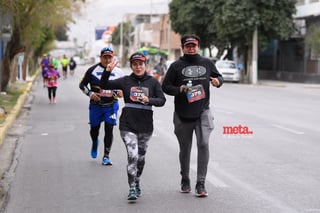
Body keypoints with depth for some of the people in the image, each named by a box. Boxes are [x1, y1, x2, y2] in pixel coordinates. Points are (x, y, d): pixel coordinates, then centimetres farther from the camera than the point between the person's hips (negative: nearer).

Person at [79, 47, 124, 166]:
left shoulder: (118, 72, 3)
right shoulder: (93, 70, -2)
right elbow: (82, 84, 4)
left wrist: (121, 92, -7)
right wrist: (90, 93, -12)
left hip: (111, 106, 0)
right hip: (96, 105, 0)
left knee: (109, 129, -7)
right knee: (94, 129, 11)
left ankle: (106, 156, 4)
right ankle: (95, 143, 47)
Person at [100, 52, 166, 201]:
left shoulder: (152, 82, 3)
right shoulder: (125, 81, 2)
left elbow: (162, 100, 0)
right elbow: (104, 85, 3)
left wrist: (148, 100, -17)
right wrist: (107, 71, -12)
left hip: (145, 126, 2)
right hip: (128, 125, -2)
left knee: (141, 158, 15)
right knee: (132, 156, -15)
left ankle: (137, 183, 36)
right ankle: (132, 189, -8)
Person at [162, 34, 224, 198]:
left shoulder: (207, 63, 9)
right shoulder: (176, 66, 2)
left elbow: (219, 76, 22)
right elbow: (165, 86, 3)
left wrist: (218, 81, -2)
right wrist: (179, 90, -16)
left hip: (203, 112, 0)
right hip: (182, 114, 0)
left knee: (203, 144, -15)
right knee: (185, 149, 11)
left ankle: (200, 184, -11)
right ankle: (185, 181, 31)